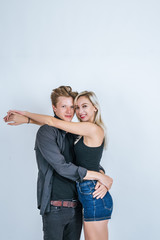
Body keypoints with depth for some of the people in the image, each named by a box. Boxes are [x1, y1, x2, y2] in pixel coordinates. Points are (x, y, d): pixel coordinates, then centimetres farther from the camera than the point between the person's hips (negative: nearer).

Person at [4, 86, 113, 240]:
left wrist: (104, 183, -6)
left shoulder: (74, 136, 13)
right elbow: (63, 168, -18)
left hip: (76, 208, 6)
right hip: (55, 208, -6)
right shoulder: (46, 132, -8)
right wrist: (101, 177, -13)